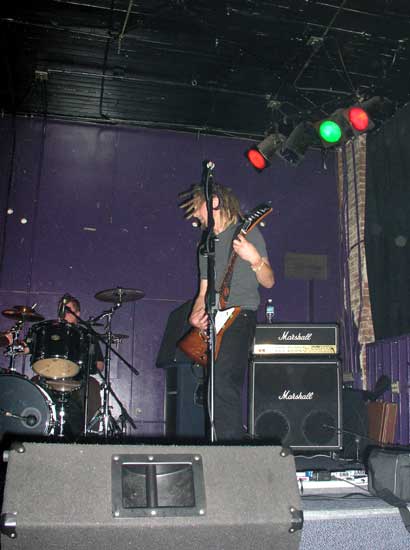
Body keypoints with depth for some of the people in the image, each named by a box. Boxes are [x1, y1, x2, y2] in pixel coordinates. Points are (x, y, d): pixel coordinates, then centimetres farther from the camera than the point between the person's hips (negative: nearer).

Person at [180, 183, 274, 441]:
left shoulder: (247, 233, 3)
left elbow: (269, 282, -4)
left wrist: (254, 260, -24)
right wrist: (196, 315, 3)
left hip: (240, 315, -7)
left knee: (222, 382, -24)